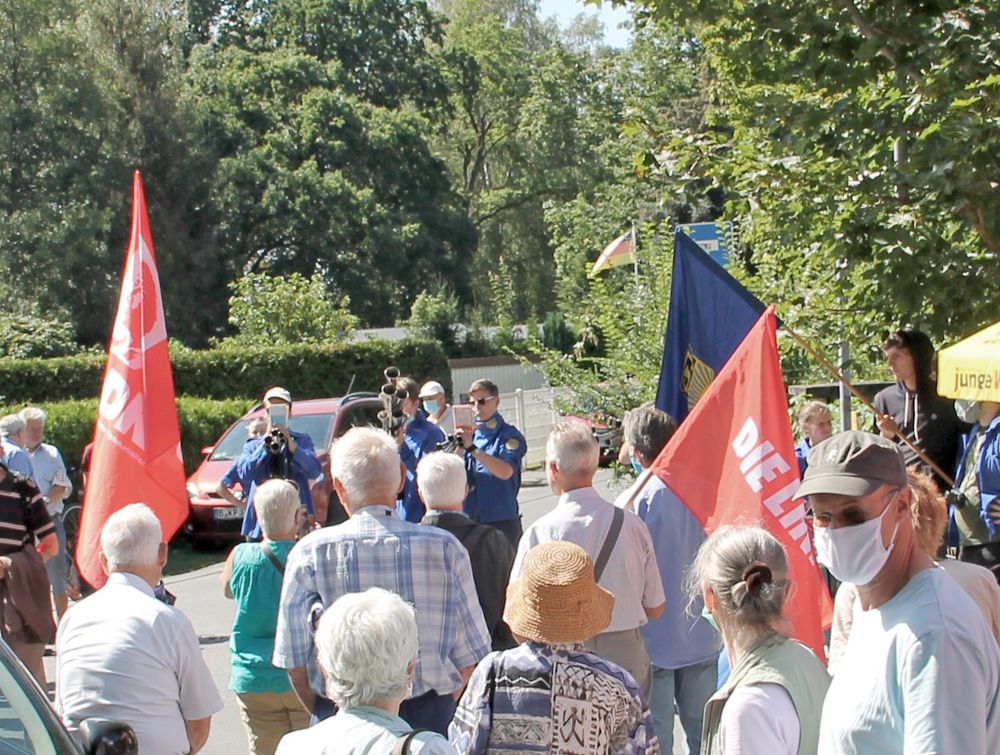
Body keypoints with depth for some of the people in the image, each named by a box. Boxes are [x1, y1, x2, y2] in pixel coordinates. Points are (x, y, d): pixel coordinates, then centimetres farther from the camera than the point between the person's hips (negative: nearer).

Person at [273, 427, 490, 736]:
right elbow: (470, 656, -1)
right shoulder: (446, 548, -5)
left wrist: (328, 718, 11)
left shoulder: (310, 554, -6)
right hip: (430, 716, 1)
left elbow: (295, 661, -4)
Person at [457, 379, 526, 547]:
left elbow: (505, 471, -20)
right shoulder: (469, 433, 10)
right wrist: (458, 447, -15)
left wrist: (472, 448, -25)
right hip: (469, 520, 4)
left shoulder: (510, 436, -3)